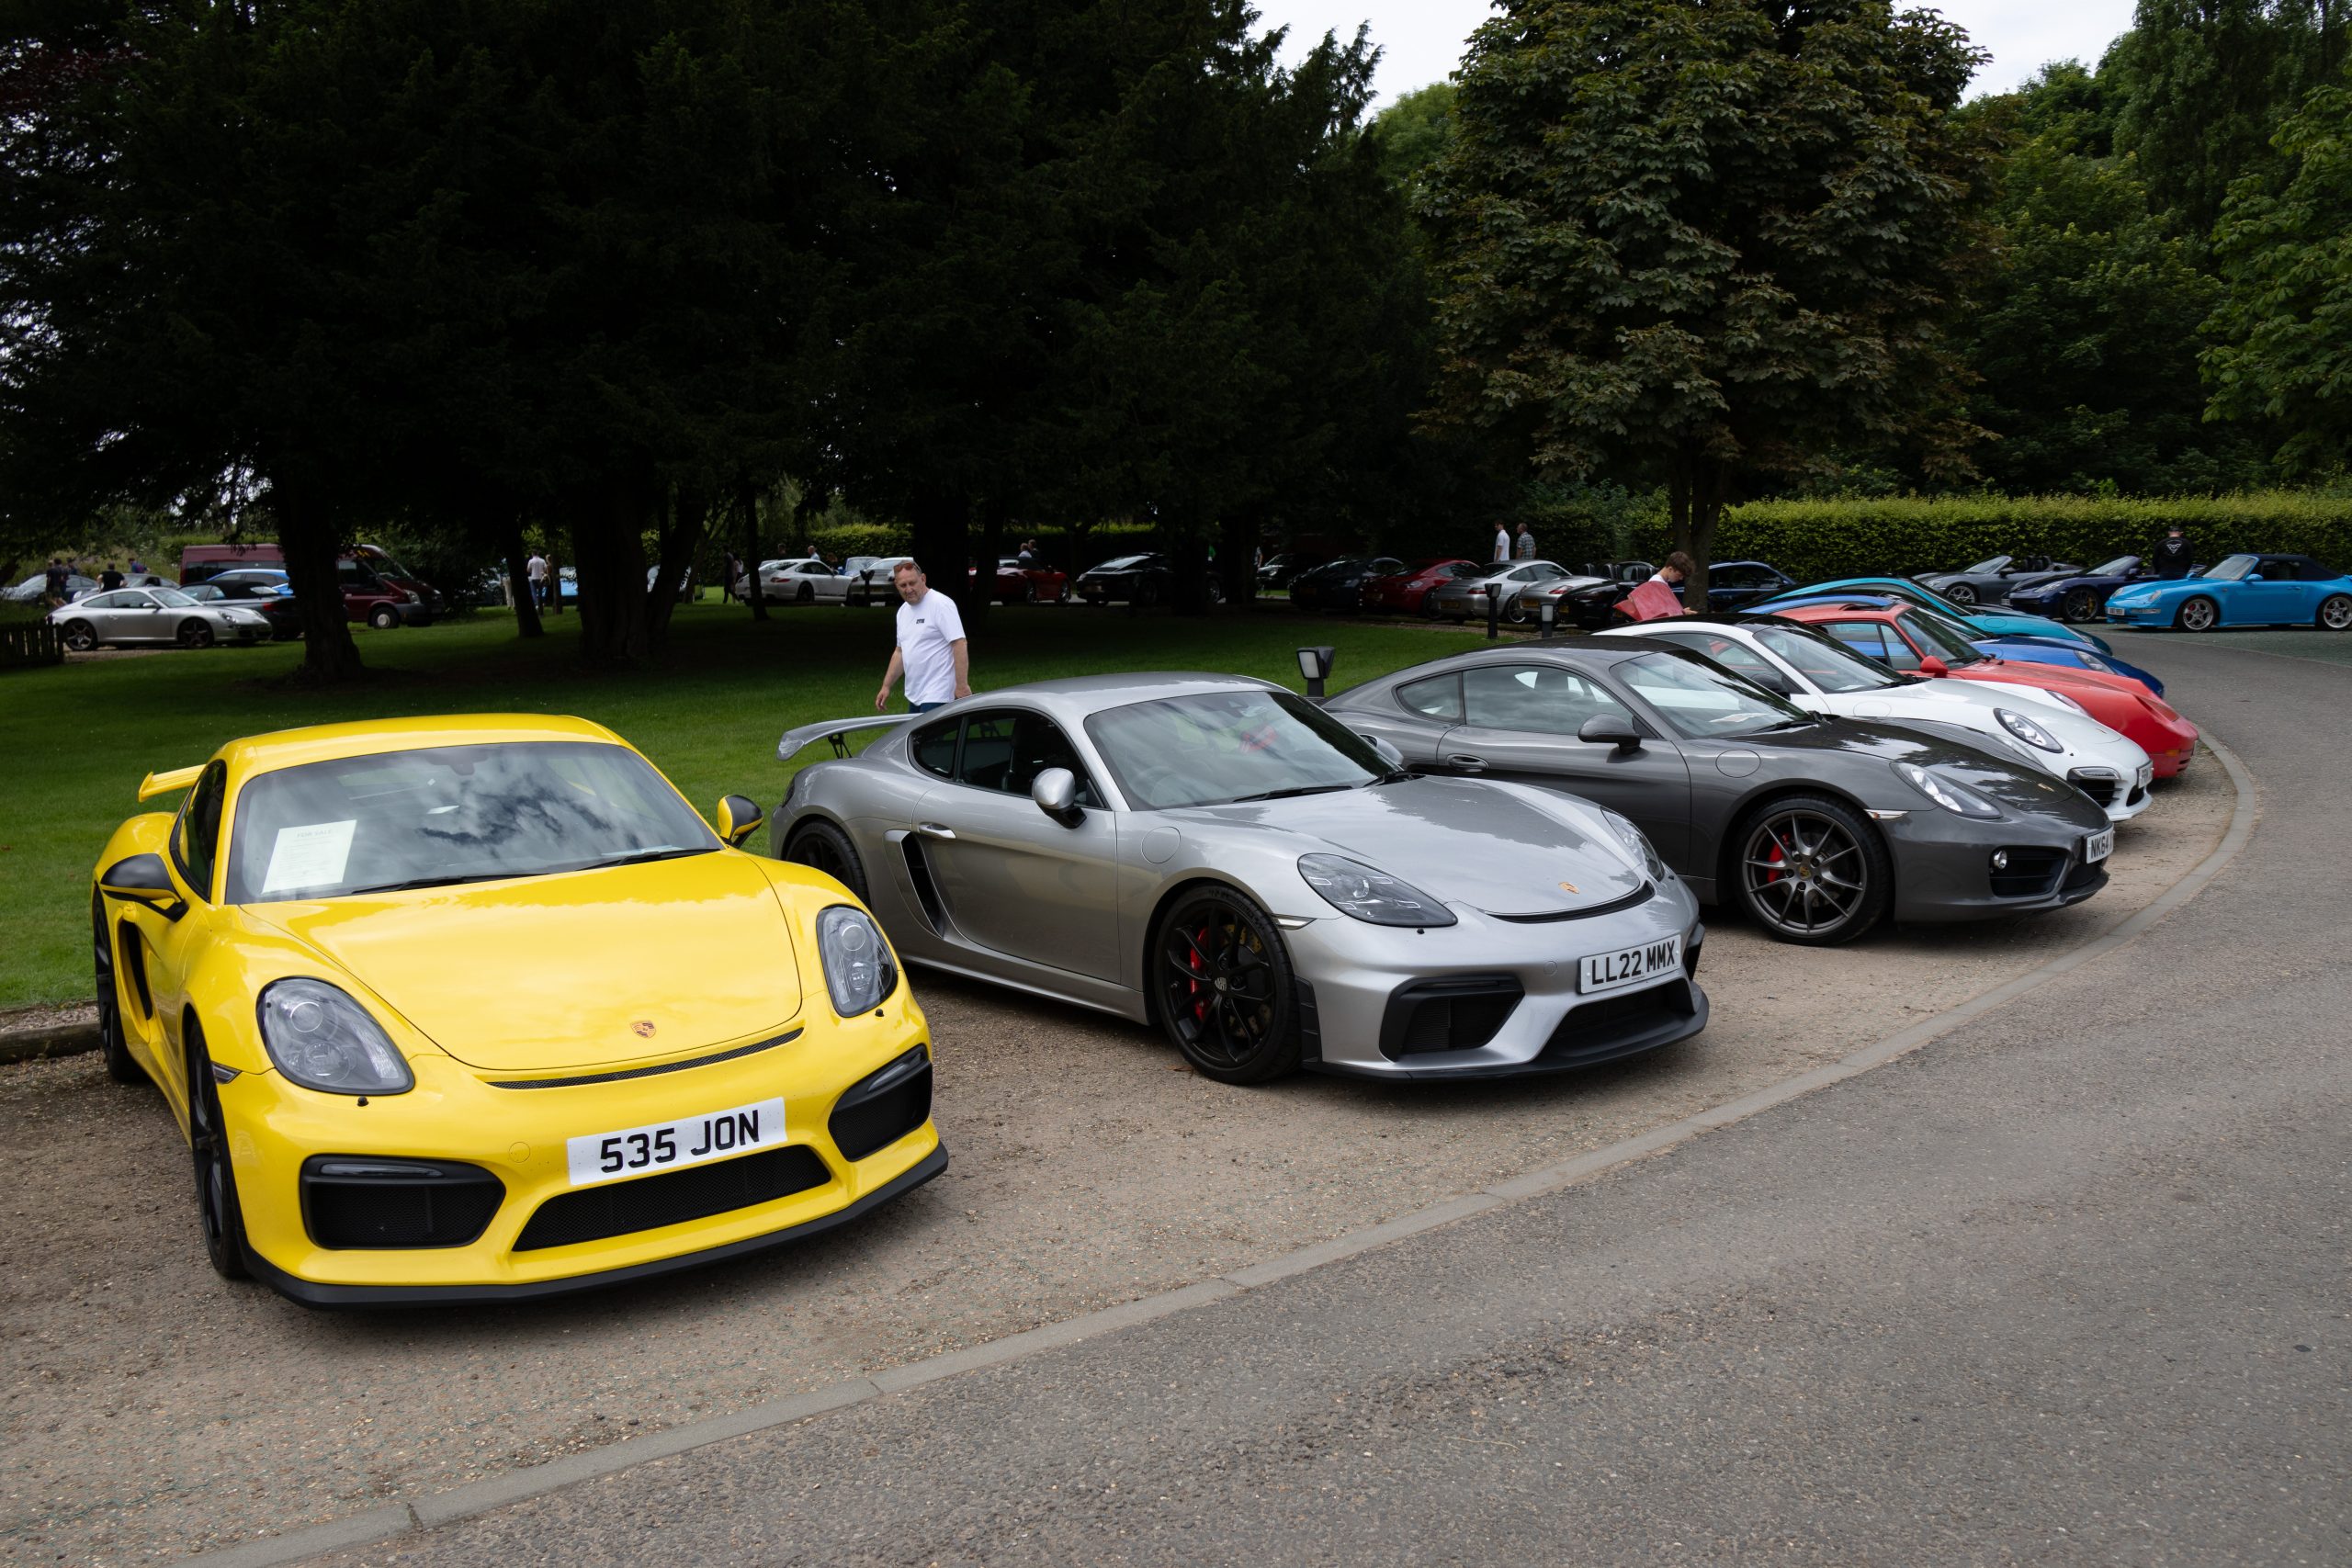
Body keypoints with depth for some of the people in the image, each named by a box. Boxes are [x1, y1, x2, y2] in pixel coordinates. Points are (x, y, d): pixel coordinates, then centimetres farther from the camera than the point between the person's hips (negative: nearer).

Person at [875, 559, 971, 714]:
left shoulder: (941, 605, -13)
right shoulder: (903, 611, 14)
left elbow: (960, 644, -18)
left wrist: (962, 685, -24)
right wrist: (886, 686, 18)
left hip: (937, 696, -9)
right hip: (915, 695, 9)